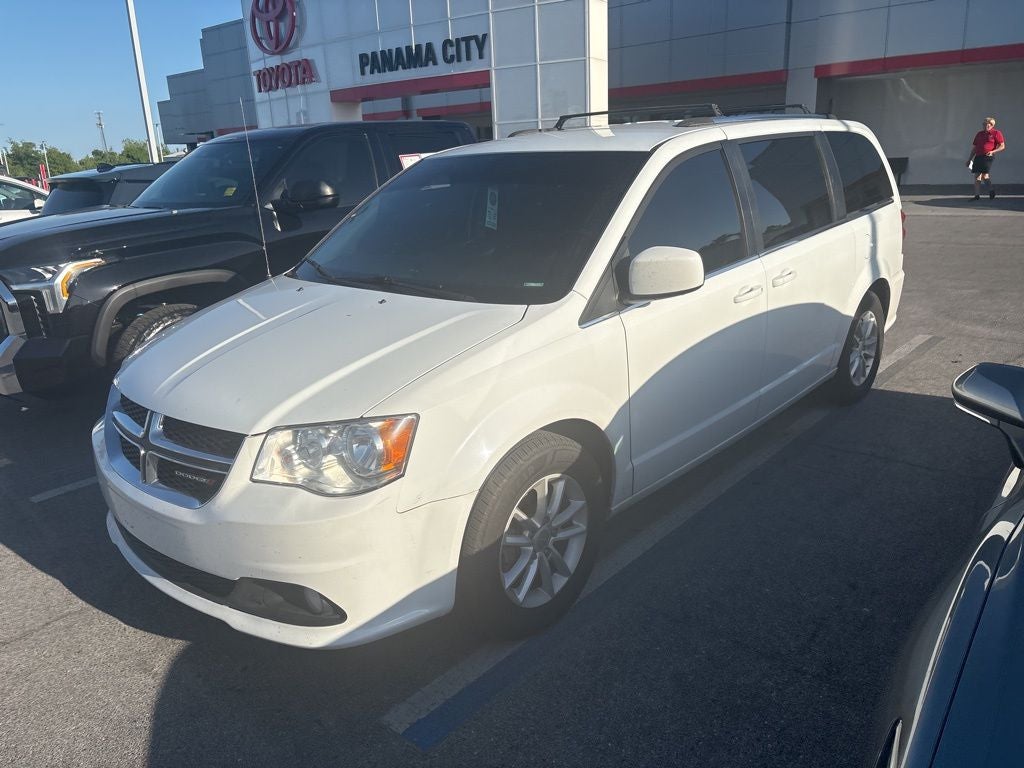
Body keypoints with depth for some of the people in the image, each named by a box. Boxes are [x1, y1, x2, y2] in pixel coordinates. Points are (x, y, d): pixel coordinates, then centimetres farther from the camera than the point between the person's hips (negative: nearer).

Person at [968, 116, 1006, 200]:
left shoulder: (996, 133, 3)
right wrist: (970, 159, 20)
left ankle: (991, 190, 9)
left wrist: (993, 151, -18)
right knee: (977, 176, 1)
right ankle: (977, 195, 3)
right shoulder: (979, 134, 20)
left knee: (985, 176, -14)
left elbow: (1002, 146, -2)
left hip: (987, 157, -6)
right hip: (978, 156, 6)